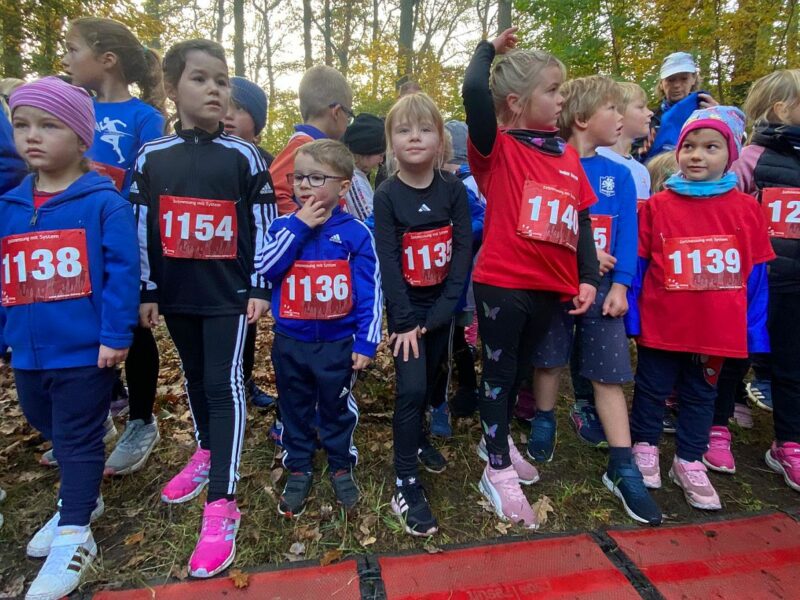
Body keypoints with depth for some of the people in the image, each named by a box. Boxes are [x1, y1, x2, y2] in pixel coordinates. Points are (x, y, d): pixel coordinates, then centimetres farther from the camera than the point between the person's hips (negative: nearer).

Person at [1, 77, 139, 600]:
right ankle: (82, 500, 45)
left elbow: (122, 272, -15)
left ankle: (74, 535, 22)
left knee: (78, 439, 5)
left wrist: (116, 335, -19)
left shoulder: (104, 202, -11)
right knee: (51, 430, 23)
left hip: (86, 350, -7)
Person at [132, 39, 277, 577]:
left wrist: (260, 288, -6)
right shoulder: (151, 158, 3)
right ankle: (206, 452, 42)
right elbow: (143, 229, 7)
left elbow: (262, 227, -3)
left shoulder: (246, 157, -4)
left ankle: (223, 506, 2)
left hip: (229, 294, -3)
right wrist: (147, 291, 7)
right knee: (195, 379, 18)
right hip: (176, 294, 4)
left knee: (224, 385, -4)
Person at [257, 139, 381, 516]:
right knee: (295, 409, 17)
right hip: (290, 342, 2)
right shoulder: (283, 226, -2)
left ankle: (342, 467, 37)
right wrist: (298, 226, -20)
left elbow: (370, 293, -8)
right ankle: (298, 469, 37)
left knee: (338, 409, 16)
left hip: (338, 343, -2)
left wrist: (366, 342, -9)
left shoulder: (355, 232, -9)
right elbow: (263, 268, -18)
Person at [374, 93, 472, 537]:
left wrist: (440, 313, -13)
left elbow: (463, 251, -6)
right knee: (411, 388, -9)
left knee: (428, 381, 15)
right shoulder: (386, 196, -9)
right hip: (405, 305, -3)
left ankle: (417, 436, 43)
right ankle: (405, 485, 3)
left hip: (441, 304, 3)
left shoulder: (453, 190, -3)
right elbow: (388, 262, -12)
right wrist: (405, 322, -16)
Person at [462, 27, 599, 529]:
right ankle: (498, 471, 23)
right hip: (502, 282, -6)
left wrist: (588, 277, 4)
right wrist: (490, 49, -2)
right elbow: (474, 91, -22)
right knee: (499, 372, 7)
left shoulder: (567, 155, 10)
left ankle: (501, 439, 45)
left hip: (550, 285, 6)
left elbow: (582, 220, 12)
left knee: (521, 369, 22)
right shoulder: (499, 149, -7)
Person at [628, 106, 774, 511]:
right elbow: (636, 266, -3)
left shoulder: (746, 209, -1)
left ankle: (689, 463, 34)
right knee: (652, 389, 14)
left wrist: (755, 332, 3)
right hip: (661, 325, -2)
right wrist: (631, 317, -4)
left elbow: (756, 277, 3)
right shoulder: (657, 206, -7)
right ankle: (644, 448, 35)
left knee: (700, 395, 17)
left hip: (718, 328, 2)